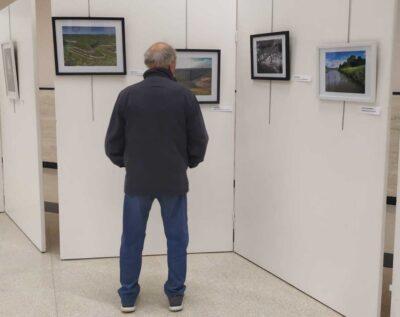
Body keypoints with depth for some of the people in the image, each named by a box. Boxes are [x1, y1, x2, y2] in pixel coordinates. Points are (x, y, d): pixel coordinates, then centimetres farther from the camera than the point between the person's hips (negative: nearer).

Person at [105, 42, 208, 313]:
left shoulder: (128, 95, -4)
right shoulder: (184, 96, -6)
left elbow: (113, 143, -1)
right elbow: (200, 140, -3)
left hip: (137, 181, 1)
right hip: (174, 181, 0)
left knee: (132, 239, 11)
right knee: (177, 239, 12)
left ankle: (128, 296, 20)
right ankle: (176, 295, 20)